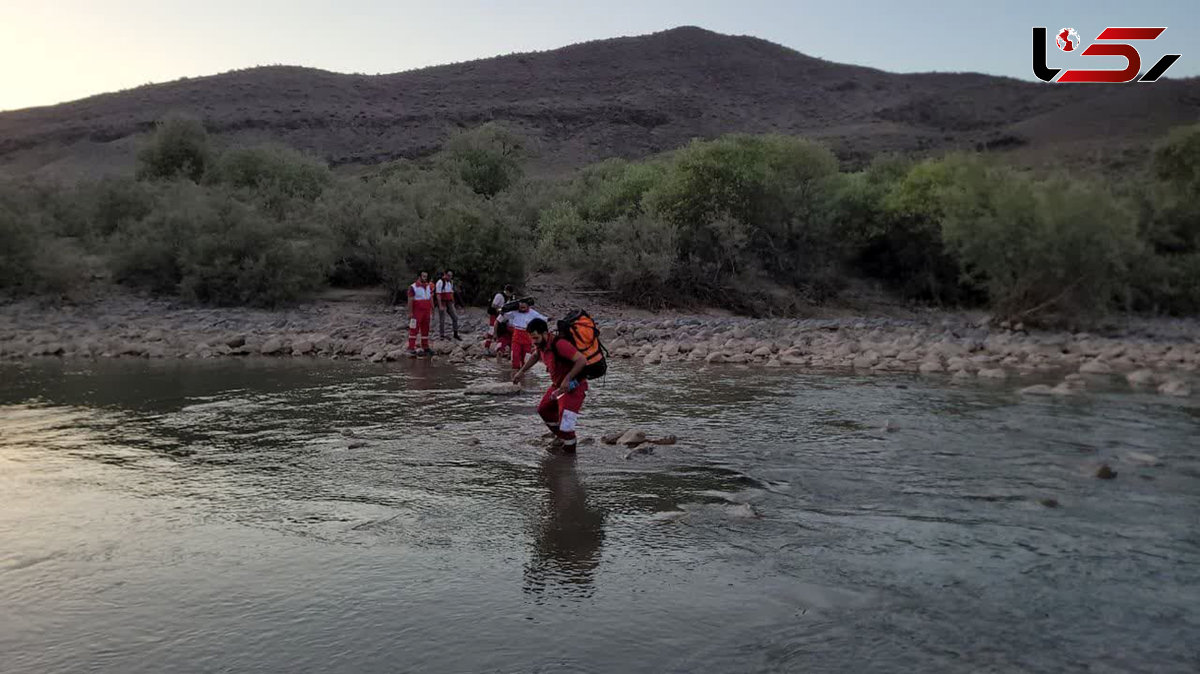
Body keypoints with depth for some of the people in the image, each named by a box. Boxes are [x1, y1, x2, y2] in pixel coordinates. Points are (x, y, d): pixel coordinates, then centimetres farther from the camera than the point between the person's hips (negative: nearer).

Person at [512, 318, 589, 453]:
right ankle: (561, 436, 43)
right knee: (543, 410, 25)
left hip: (573, 387, -10)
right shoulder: (541, 344, -2)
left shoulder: (559, 344, -30)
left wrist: (567, 379, -37)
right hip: (557, 385, 10)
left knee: (565, 425, -13)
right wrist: (522, 371, 20)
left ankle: (570, 451, 9)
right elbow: (535, 356, 23)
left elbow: (582, 360, -35)